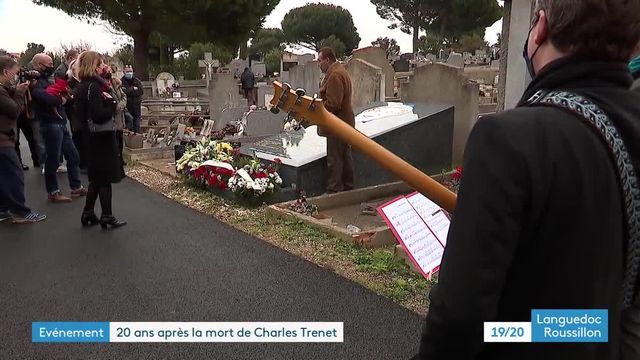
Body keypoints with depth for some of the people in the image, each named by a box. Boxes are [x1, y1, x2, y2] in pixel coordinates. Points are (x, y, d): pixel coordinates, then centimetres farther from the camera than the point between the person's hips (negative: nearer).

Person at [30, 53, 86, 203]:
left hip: (60, 124, 10)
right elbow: (41, 96, -31)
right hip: (51, 125, -10)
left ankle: (76, 187, 22)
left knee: (73, 155, 13)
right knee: (53, 159, -2)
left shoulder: (45, 81, 20)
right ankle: (53, 192, 9)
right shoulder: (37, 82, -12)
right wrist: (60, 99, -16)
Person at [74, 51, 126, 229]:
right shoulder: (93, 87, -18)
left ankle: (88, 213, 24)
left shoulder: (83, 87, 12)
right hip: (101, 137, -10)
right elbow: (99, 115, -25)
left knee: (97, 177, 18)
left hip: (93, 137, 10)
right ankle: (107, 216, 8)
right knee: (106, 177, 0)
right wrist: (112, 103, -10)